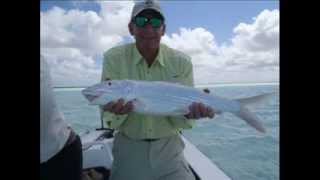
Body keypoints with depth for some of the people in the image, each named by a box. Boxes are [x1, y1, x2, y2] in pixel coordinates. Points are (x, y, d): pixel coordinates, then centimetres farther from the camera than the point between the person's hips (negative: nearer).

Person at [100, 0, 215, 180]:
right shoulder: (114, 58, -12)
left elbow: (179, 119, -9)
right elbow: (109, 119, -13)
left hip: (169, 147, 1)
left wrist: (190, 112, -30)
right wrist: (116, 111, -34)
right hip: (129, 147, 0)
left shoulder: (182, 61, -9)